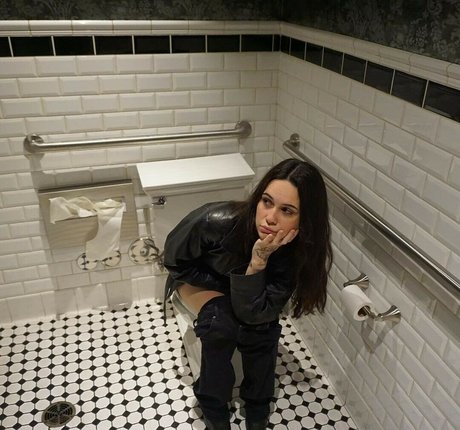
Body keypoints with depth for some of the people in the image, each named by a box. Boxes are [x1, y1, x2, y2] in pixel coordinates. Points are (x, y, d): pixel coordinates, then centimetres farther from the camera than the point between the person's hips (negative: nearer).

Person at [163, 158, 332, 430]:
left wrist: (259, 260, -45)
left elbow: (251, 313, -33)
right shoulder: (217, 221, -38)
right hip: (198, 279, -1)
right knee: (220, 324, -29)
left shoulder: (297, 251, -31)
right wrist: (219, 287, -17)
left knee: (261, 326, -25)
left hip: (249, 285, 2)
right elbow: (174, 259, -18)